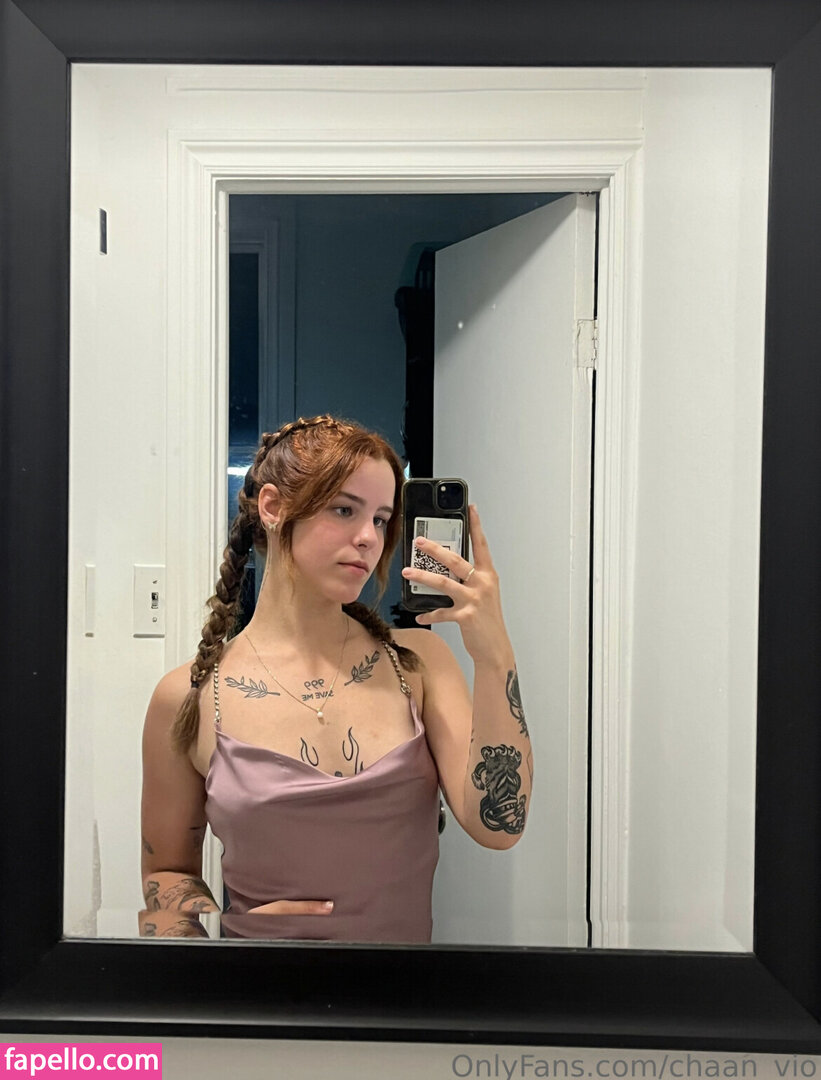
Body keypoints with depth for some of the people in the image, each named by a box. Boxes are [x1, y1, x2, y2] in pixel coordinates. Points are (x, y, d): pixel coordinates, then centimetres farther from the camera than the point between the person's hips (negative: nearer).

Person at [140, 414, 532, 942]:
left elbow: (499, 826, -9)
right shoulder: (190, 697, -3)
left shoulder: (417, 659, 1)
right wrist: (217, 934, -10)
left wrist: (494, 655, -18)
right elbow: (167, 869, 9)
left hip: (408, 940, 1)